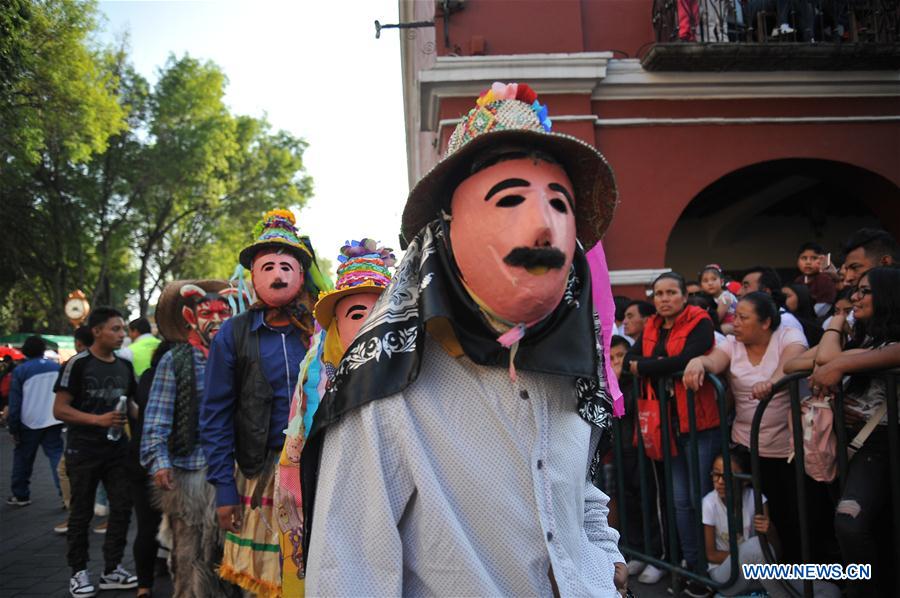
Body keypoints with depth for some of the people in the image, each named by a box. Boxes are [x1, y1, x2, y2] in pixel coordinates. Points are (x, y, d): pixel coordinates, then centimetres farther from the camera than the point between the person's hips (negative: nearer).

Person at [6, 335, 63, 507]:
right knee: (57, 457, 2)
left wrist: (13, 428, 0)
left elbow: (14, 402, -6)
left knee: (22, 459, 15)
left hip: (29, 423, -2)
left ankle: (21, 495, 21)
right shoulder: (57, 368, 4)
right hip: (54, 422, 2)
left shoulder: (20, 371, -6)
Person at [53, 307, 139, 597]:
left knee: (122, 507, 3)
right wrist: (98, 419, -24)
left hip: (118, 449, 5)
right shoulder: (78, 364, -9)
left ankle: (112, 569, 15)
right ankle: (79, 572, 18)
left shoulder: (125, 366, 8)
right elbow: (60, 410, -13)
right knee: (81, 512, 5)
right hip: (84, 451, -5)